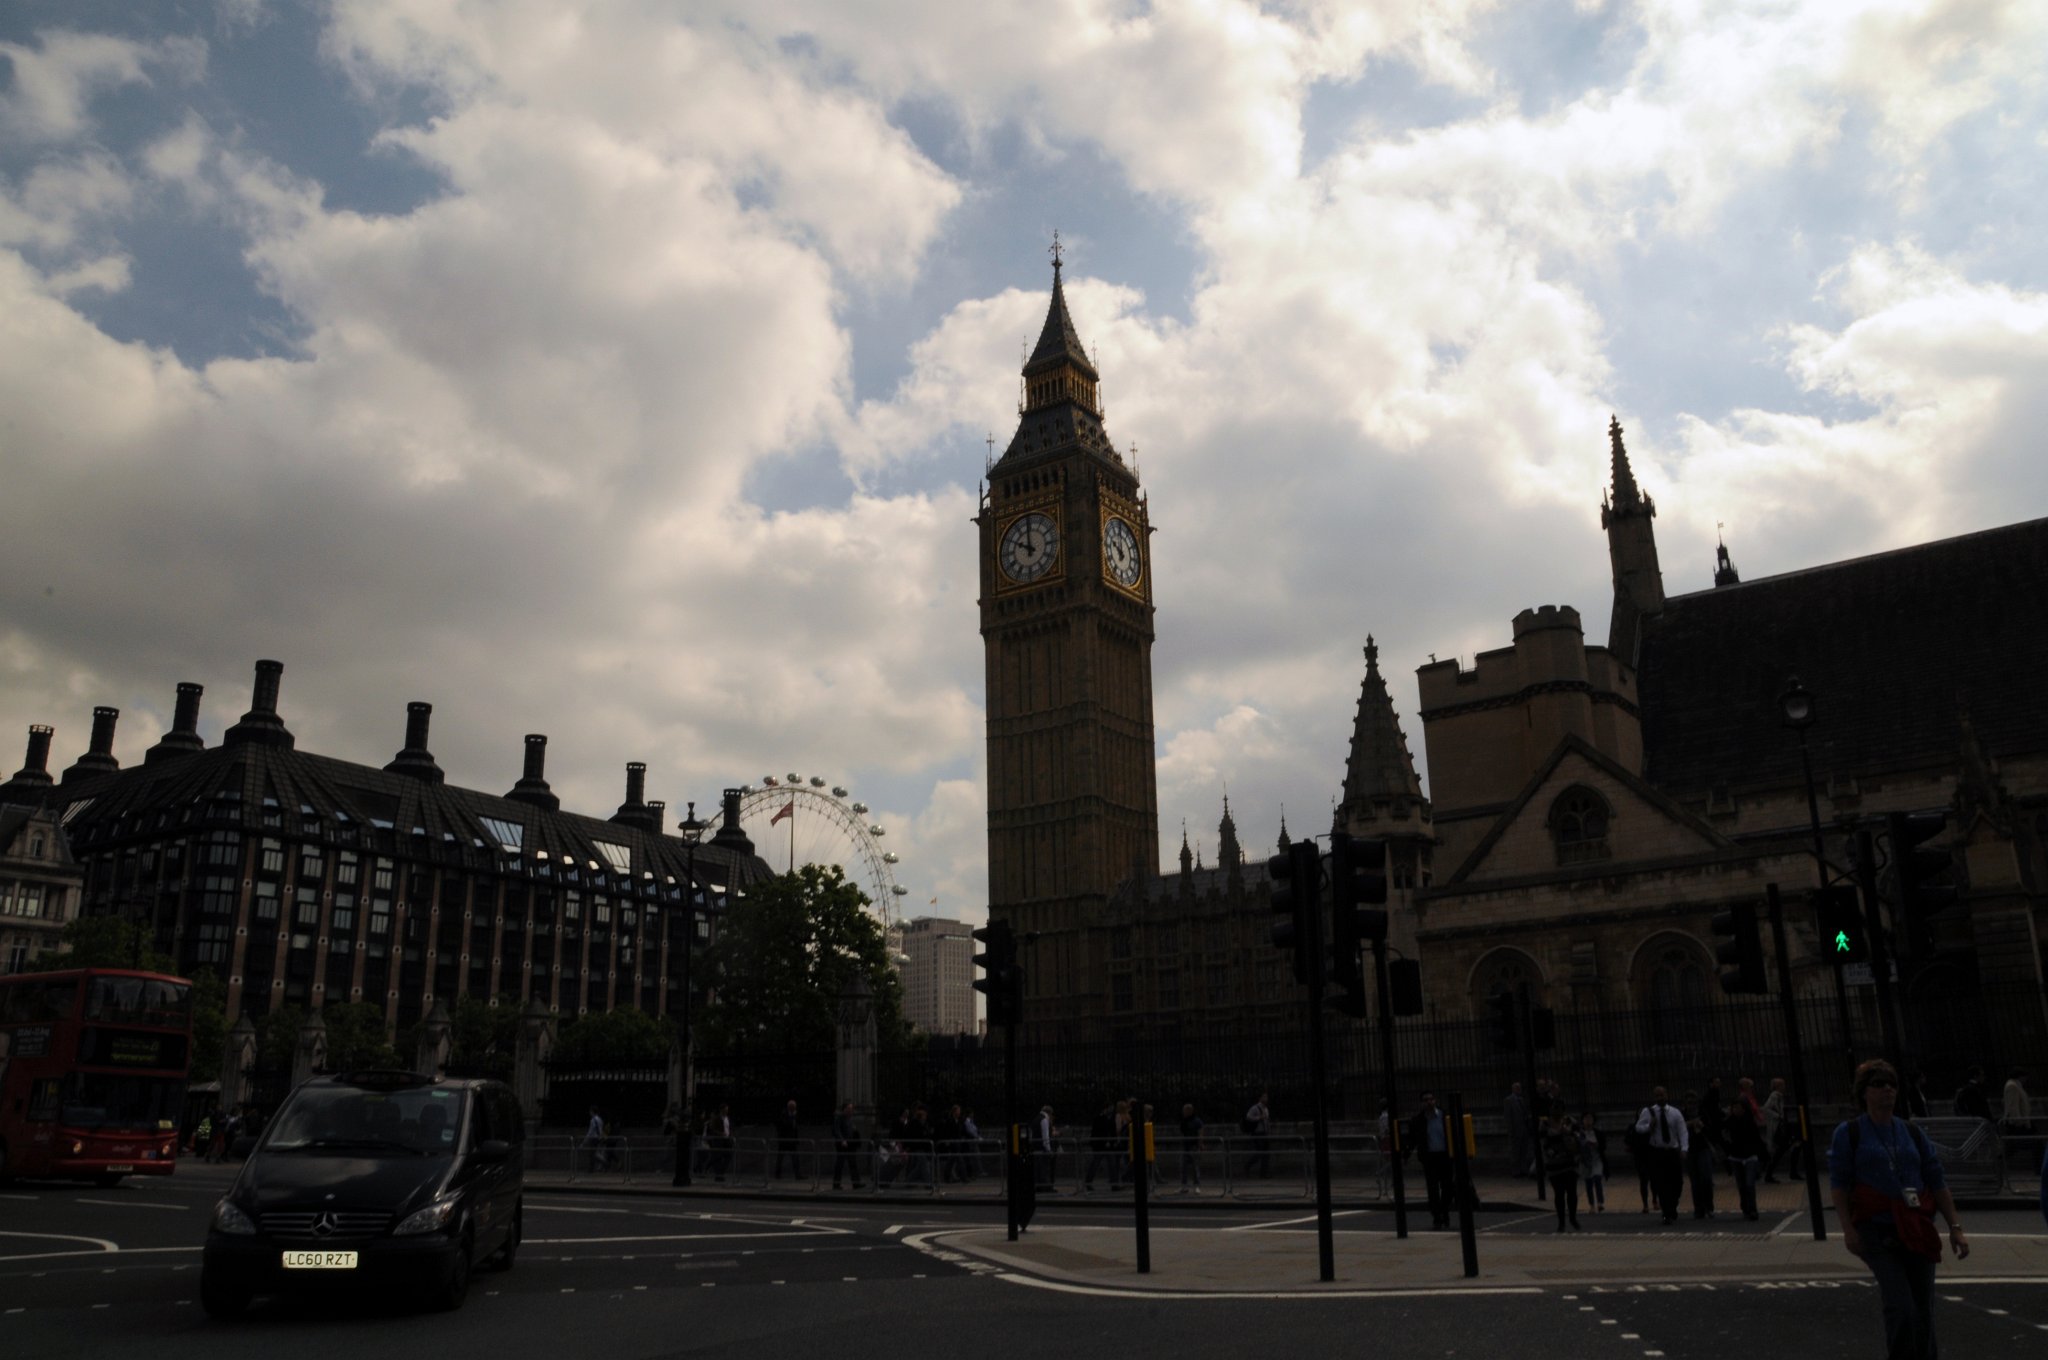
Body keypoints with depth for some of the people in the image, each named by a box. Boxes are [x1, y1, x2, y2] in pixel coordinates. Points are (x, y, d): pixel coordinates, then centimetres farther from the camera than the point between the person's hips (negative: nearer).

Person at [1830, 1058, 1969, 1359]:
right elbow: (1839, 1184, -3)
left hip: (1917, 1232, 4)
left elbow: (1937, 1183, 12)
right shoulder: (1848, 1132, 0)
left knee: (1923, 1309, 5)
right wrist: (1848, 1229, -12)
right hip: (1876, 1231, -4)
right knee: (1901, 1307, -14)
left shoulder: (1912, 1133, 12)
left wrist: (1955, 1227, 4)